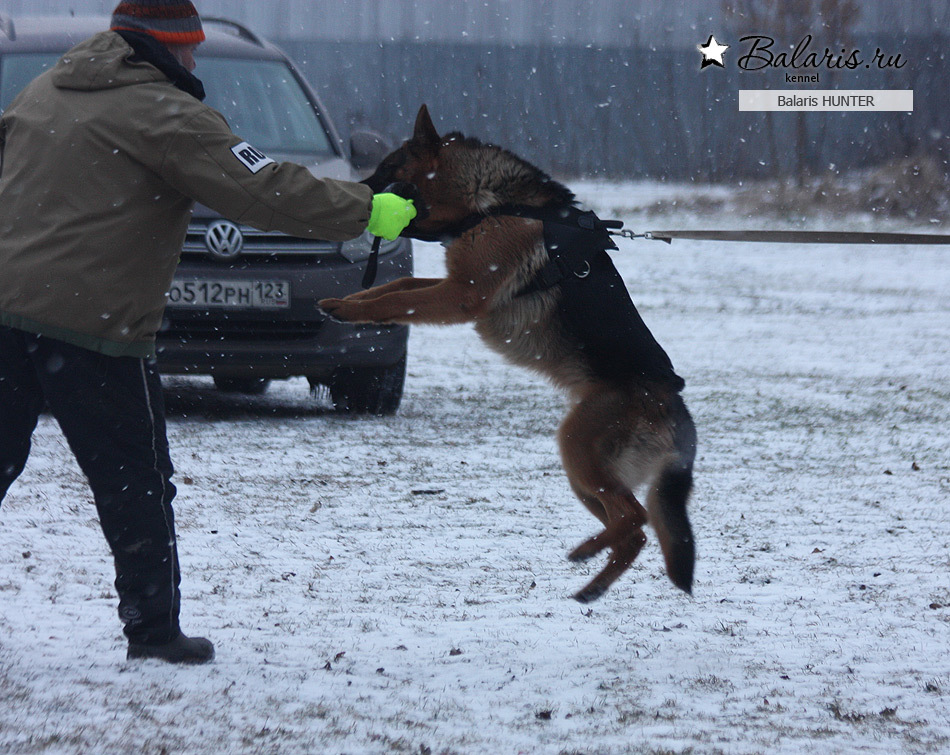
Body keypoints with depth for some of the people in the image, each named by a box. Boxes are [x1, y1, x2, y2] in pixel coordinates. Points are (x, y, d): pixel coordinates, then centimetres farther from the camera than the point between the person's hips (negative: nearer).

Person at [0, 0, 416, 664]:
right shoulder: (163, 113, -7)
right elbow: (264, 190, -11)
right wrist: (367, 212, -3)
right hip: (91, 319, -6)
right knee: (136, 481, 4)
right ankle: (153, 628, 8)